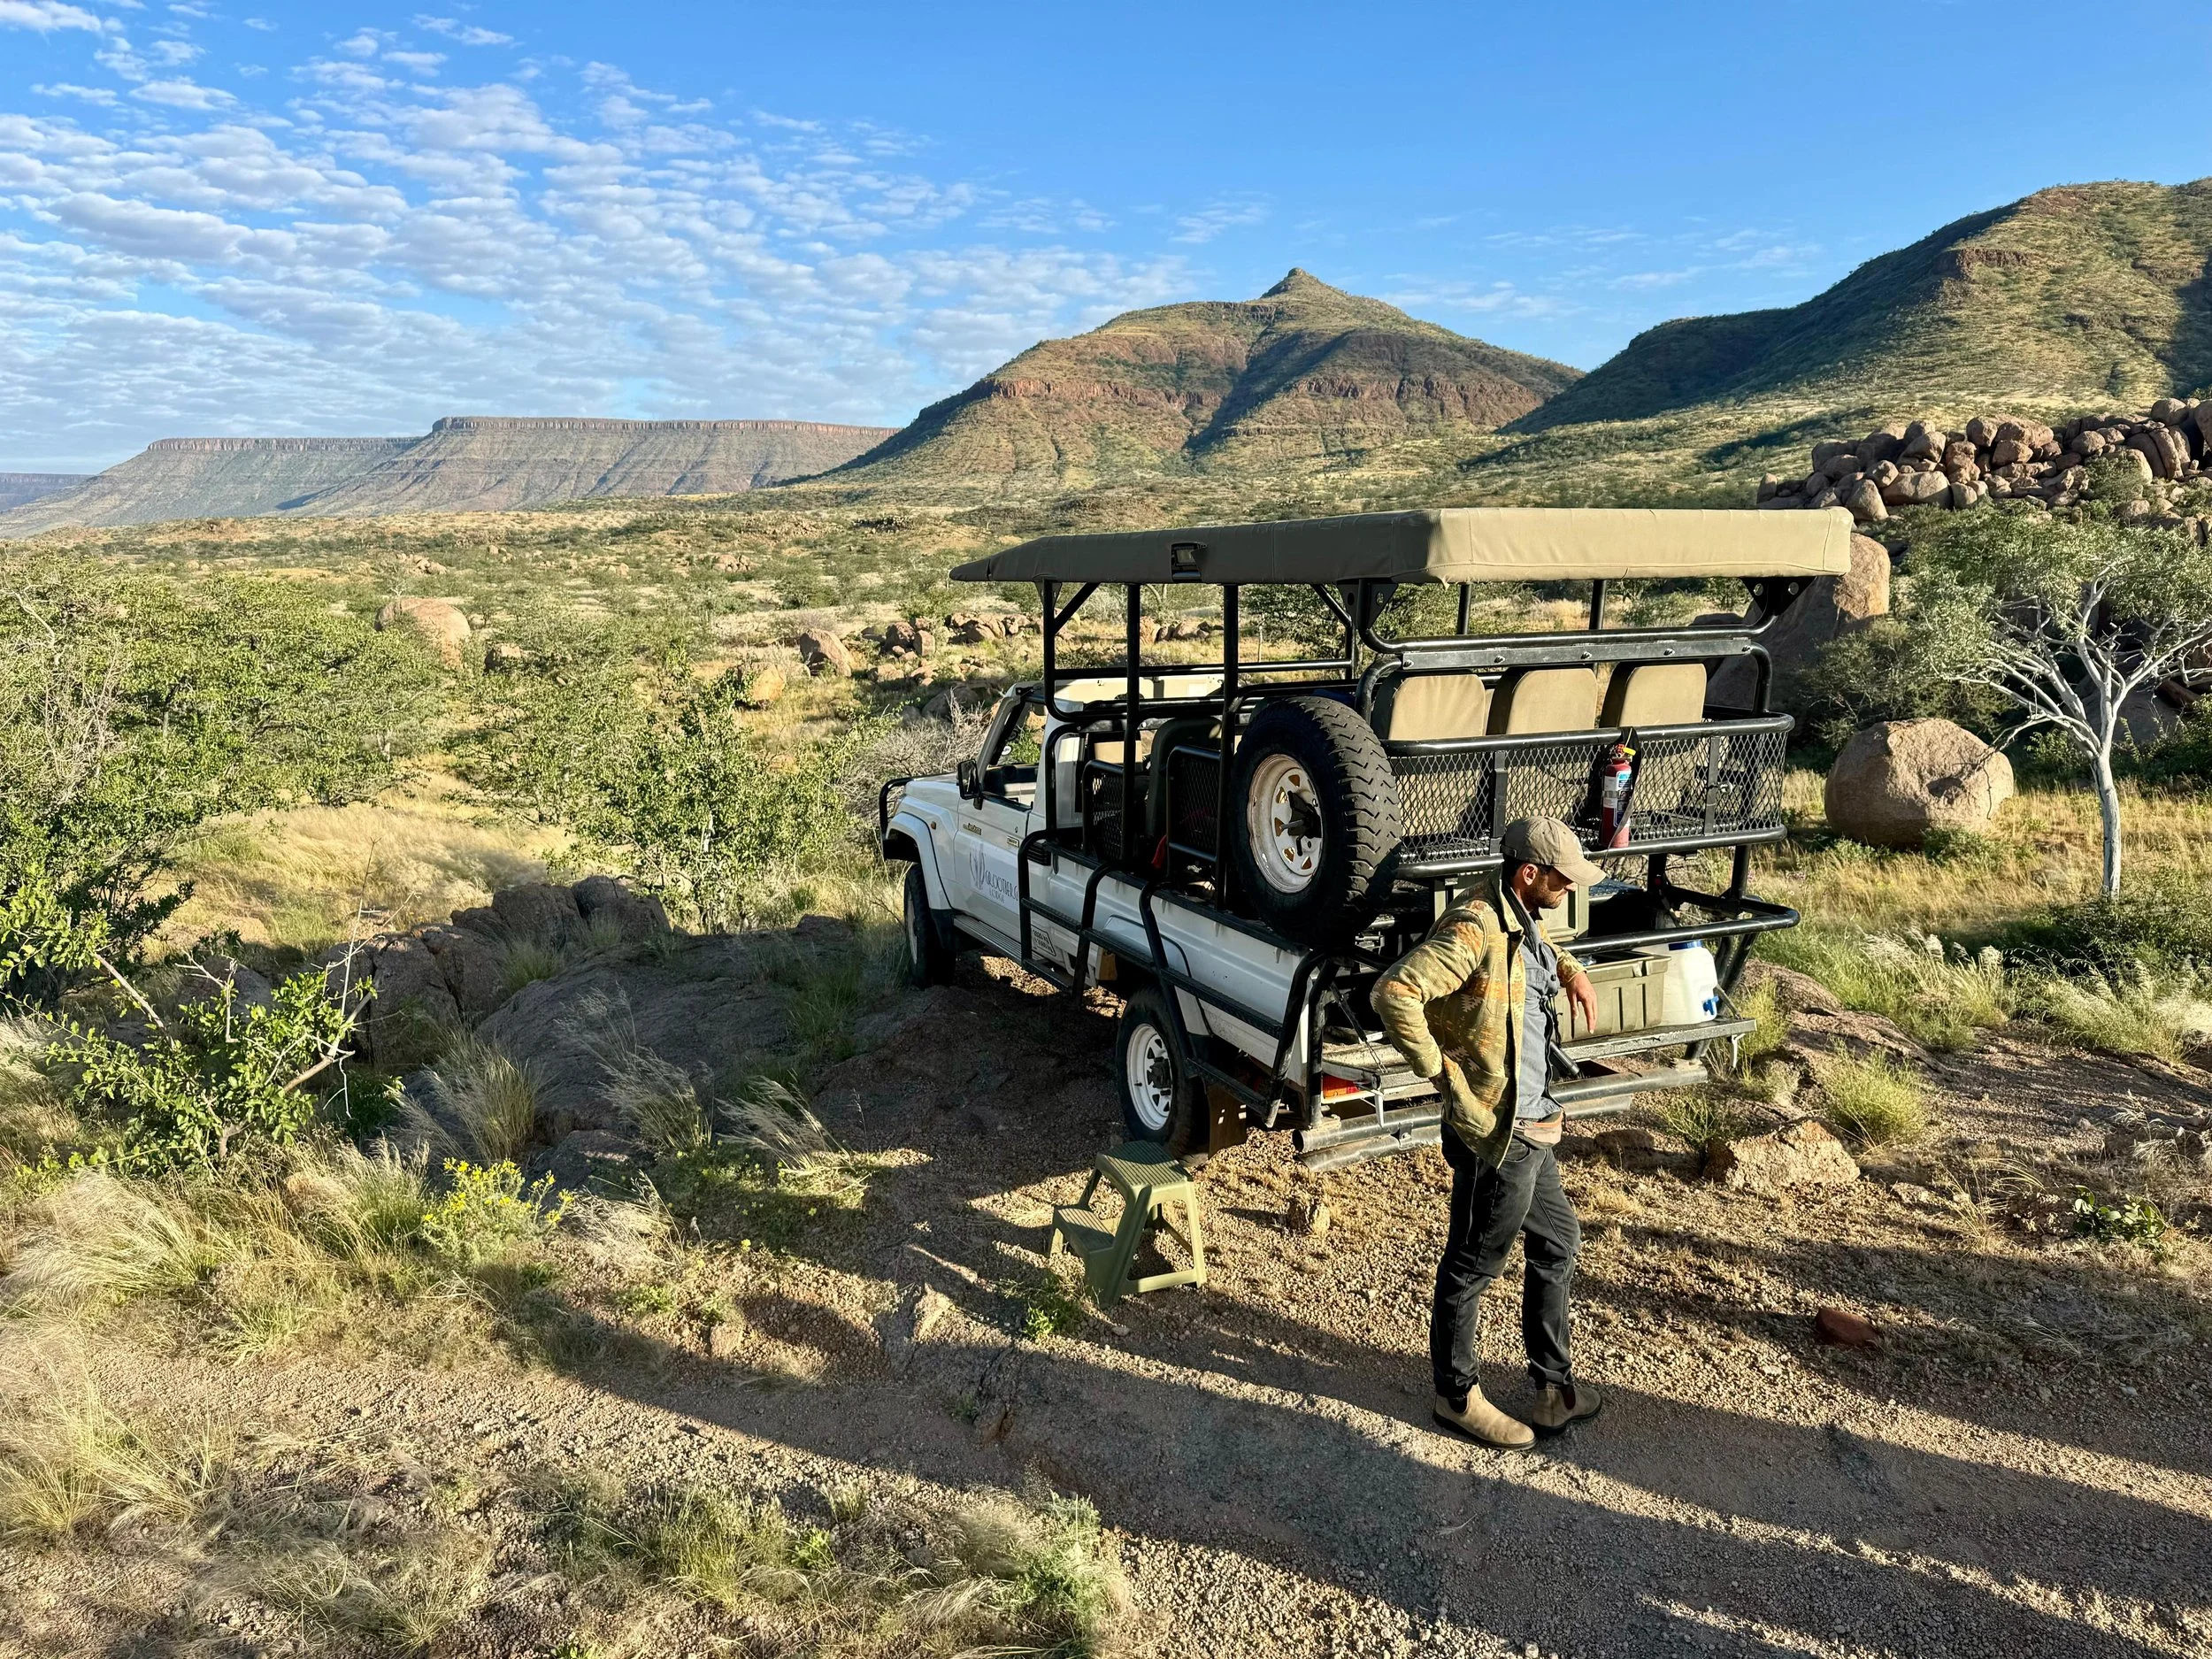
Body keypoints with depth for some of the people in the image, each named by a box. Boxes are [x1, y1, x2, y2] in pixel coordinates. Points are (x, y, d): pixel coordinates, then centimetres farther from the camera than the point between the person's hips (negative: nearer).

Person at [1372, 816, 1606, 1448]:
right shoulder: (1475, 928, -23)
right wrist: (1442, 1073, -26)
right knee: (1472, 1267, 6)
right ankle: (1457, 1397, 24)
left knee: (1559, 1243, 22)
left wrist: (1572, 971, 15)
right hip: (1494, 1134, -10)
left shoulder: (1525, 922, 8)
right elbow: (1394, 993, -34)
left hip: (1532, 1128, 10)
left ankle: (1554, 1384, 38)